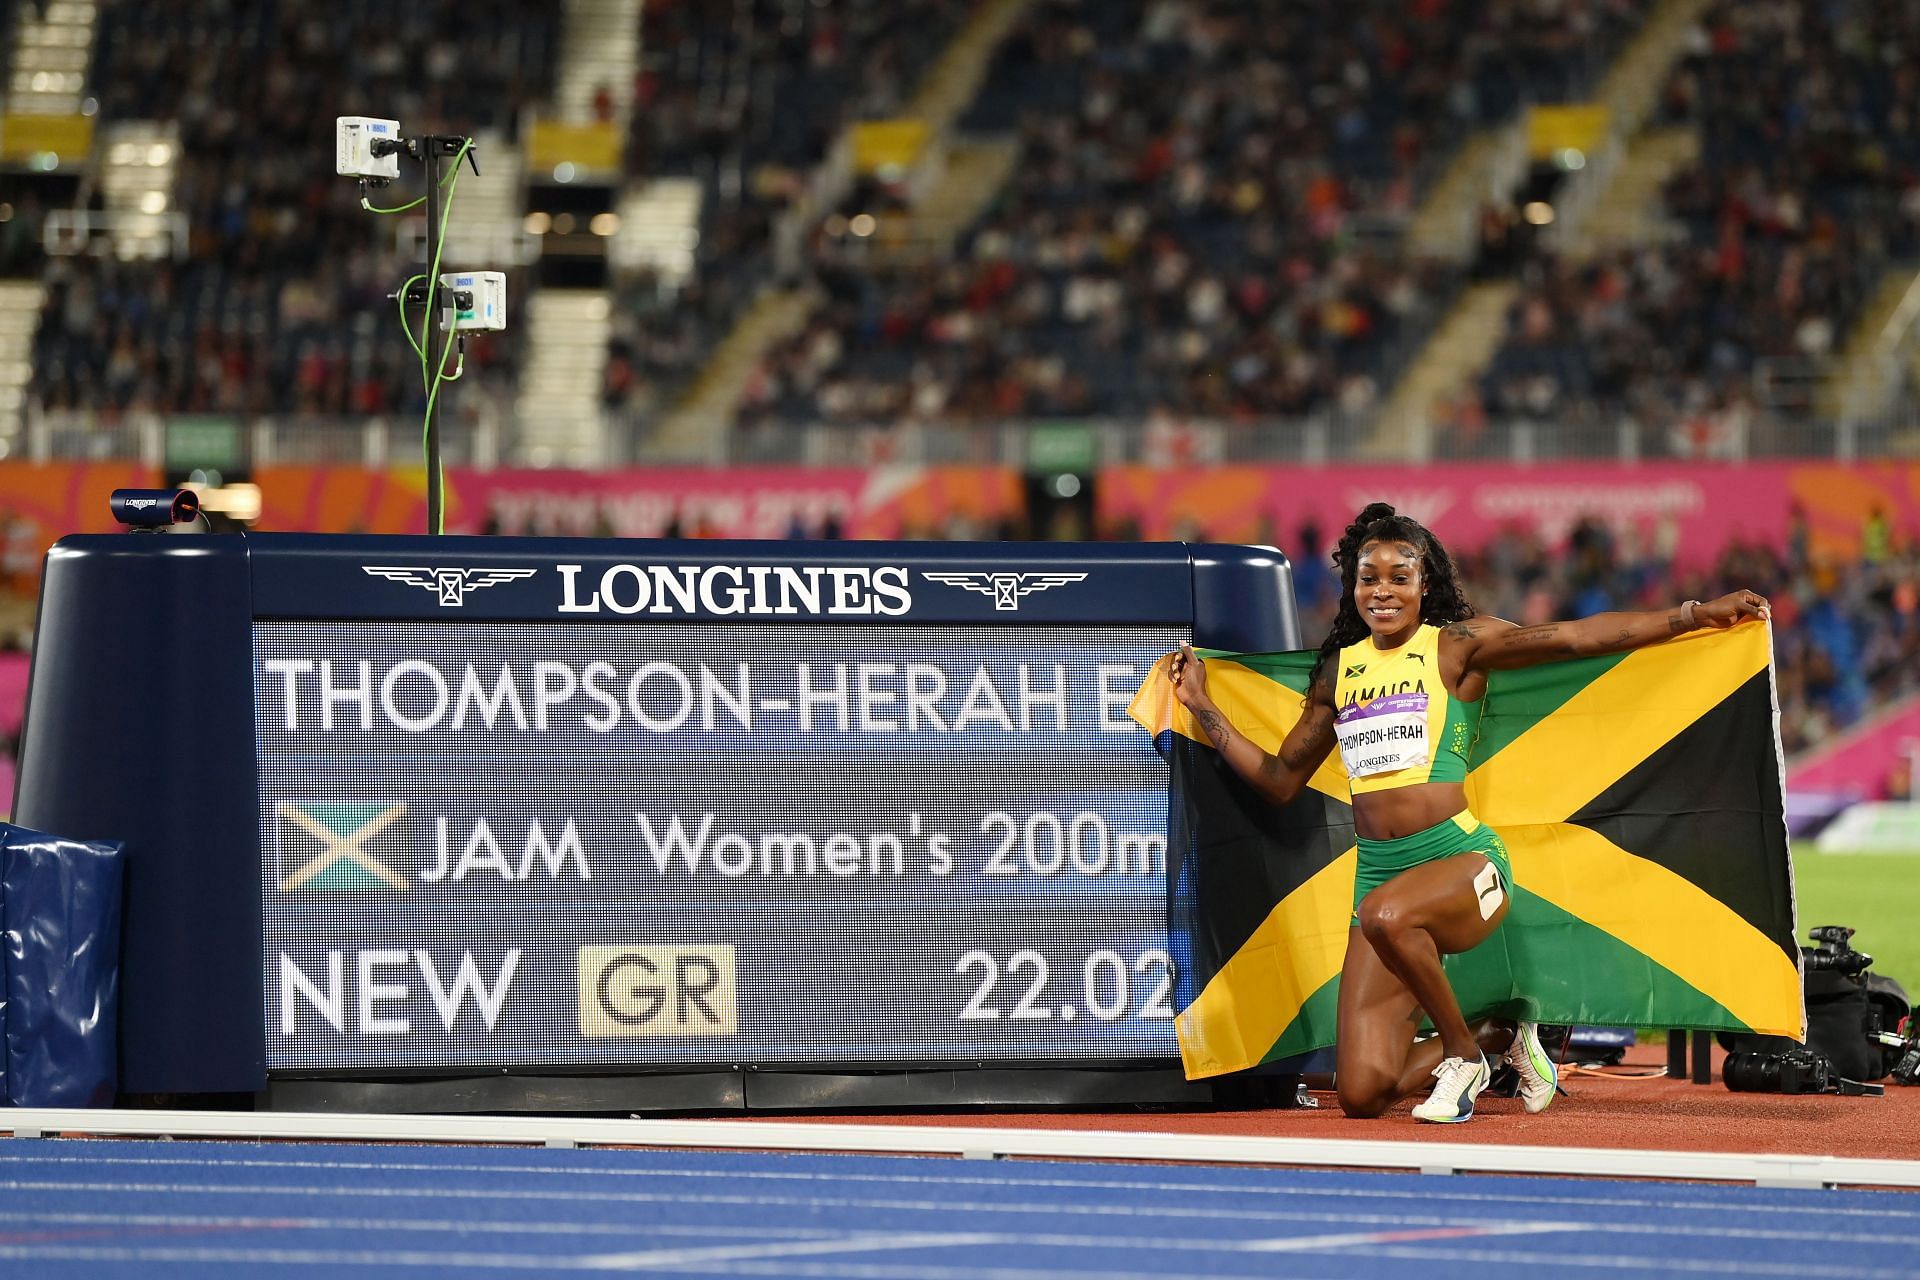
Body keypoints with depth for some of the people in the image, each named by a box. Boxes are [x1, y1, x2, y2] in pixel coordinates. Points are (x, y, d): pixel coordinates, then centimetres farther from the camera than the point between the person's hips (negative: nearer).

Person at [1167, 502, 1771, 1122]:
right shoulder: (1338, 670, 15)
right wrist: (1201, 707, 22)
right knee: (1362, 1094, -8)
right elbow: (1281, 778, 24)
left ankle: (1461, 1052, -12)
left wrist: (1696, 614, -15)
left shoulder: (1456, 645, 2)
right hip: (1377, 870, 5)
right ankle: (1493, 1037, 24)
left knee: (1387, 915, -41)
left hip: (1463, 860, -5)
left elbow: (1575, 636, -7)